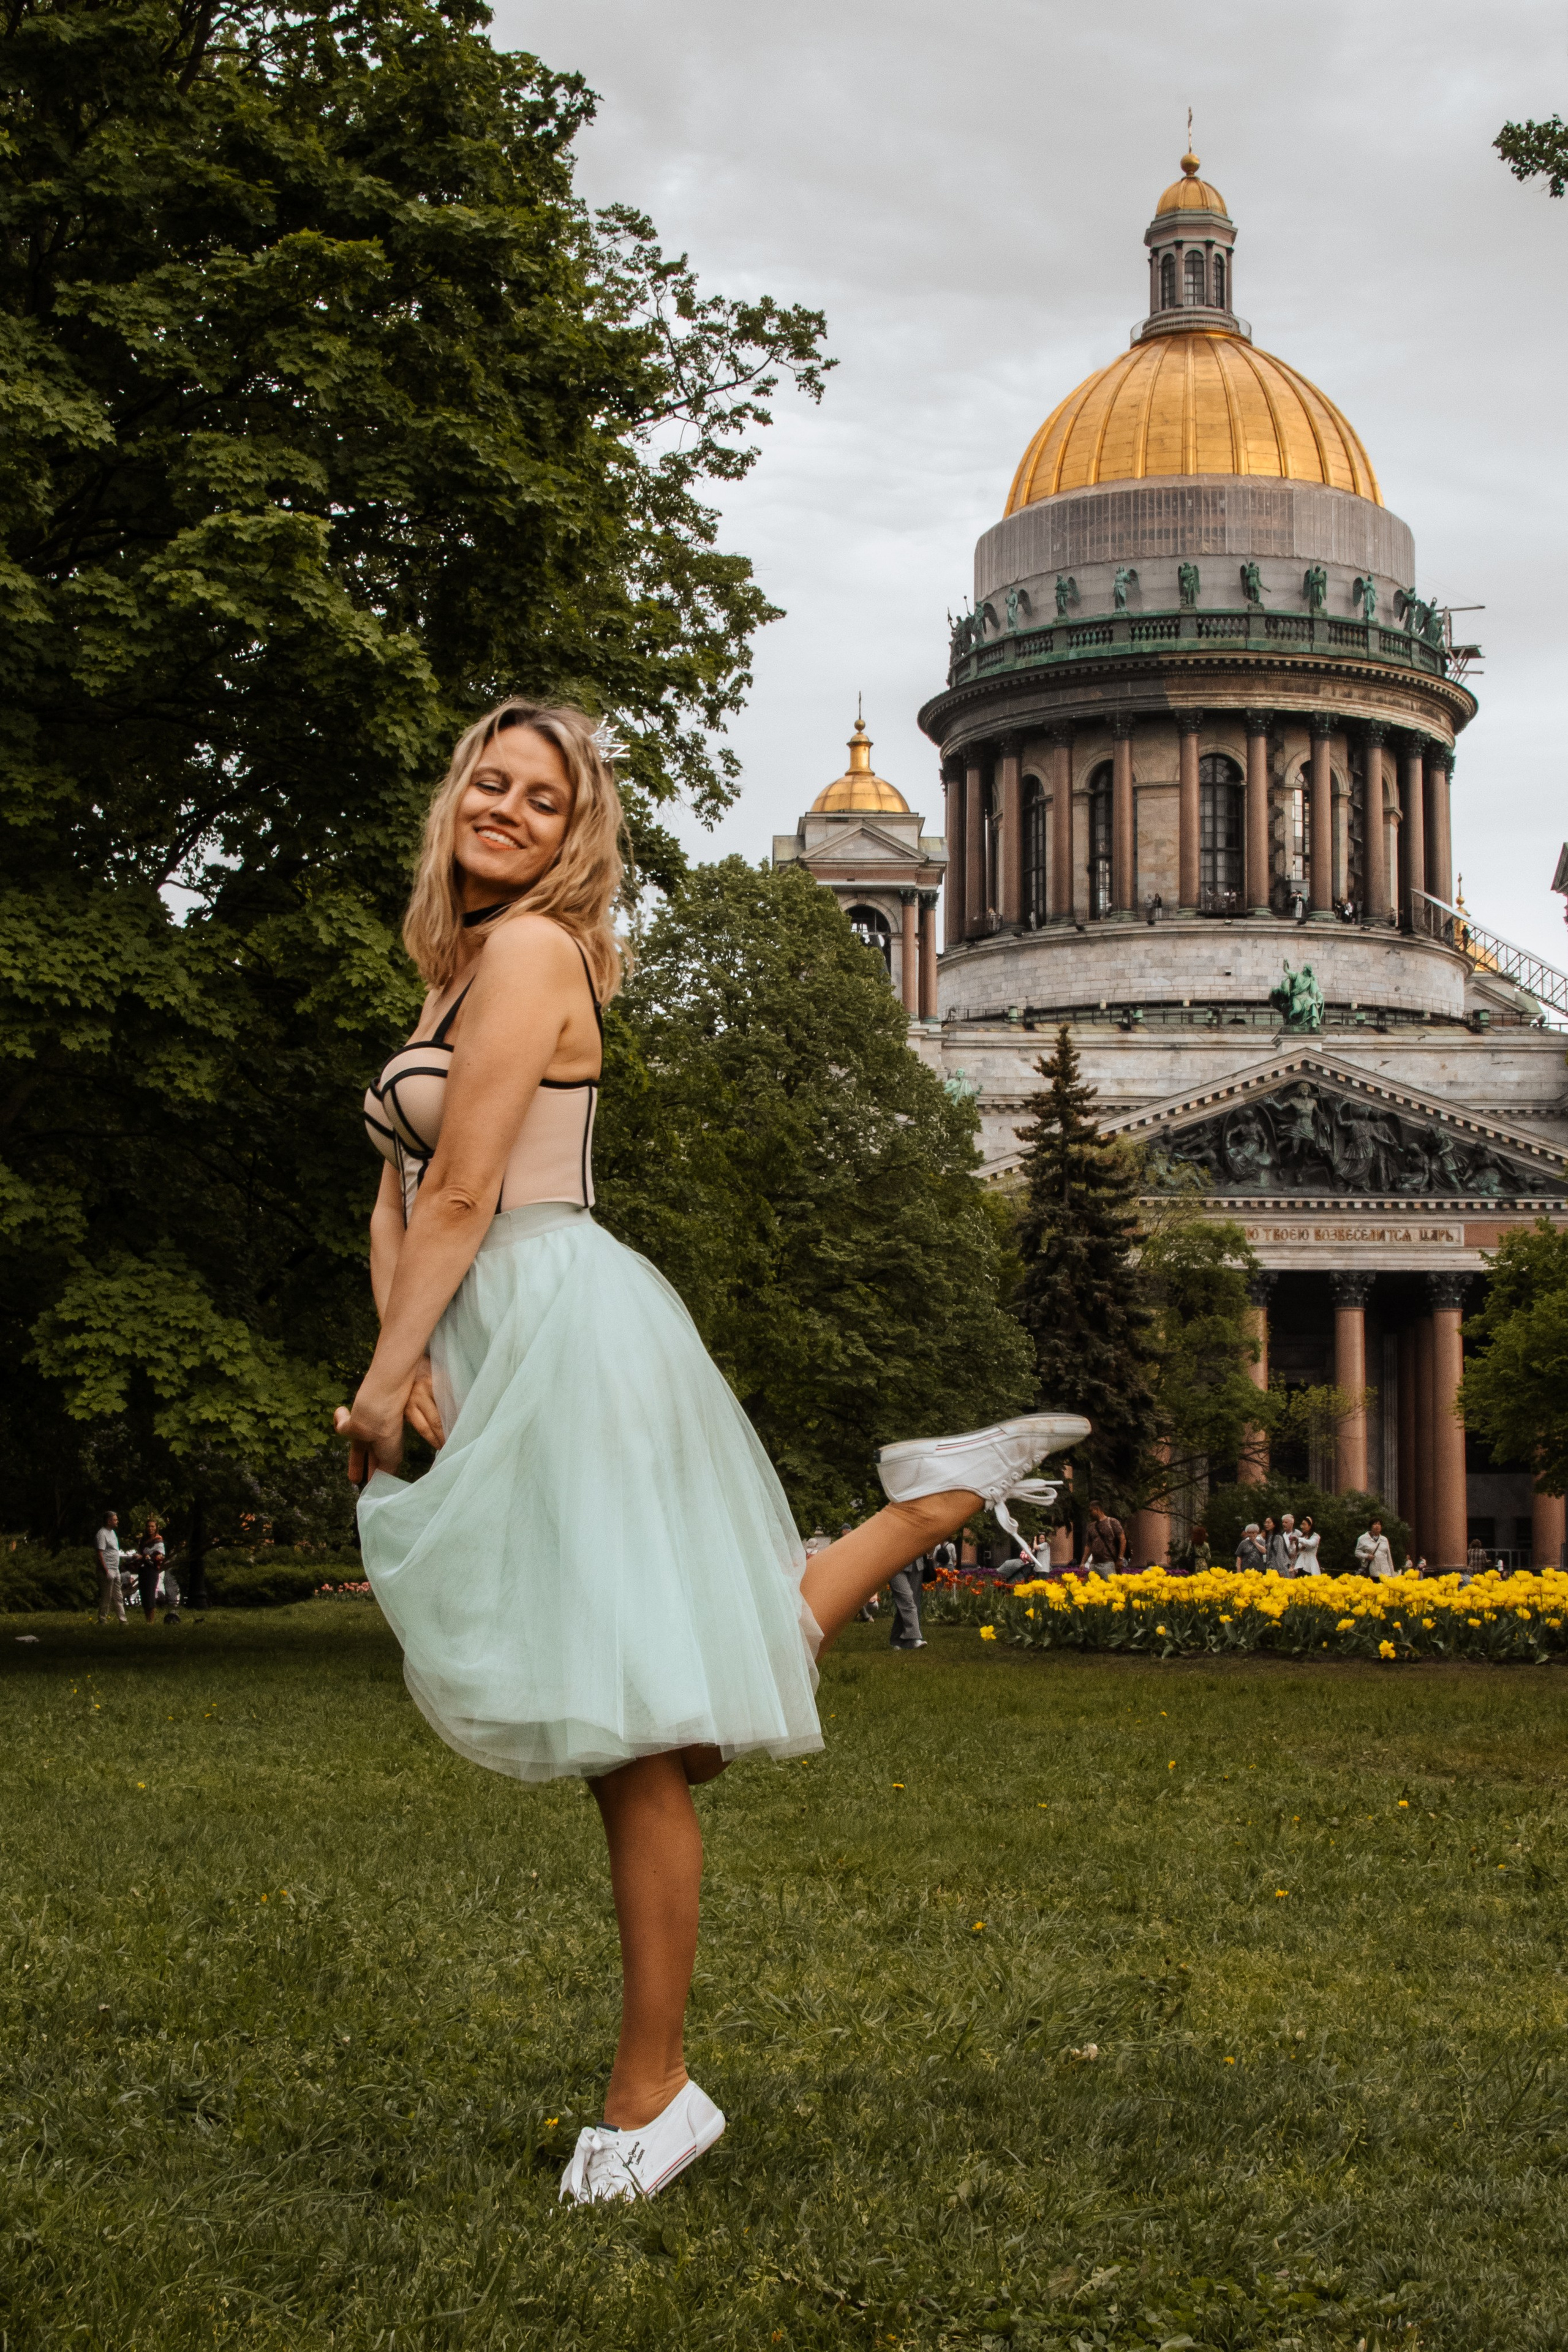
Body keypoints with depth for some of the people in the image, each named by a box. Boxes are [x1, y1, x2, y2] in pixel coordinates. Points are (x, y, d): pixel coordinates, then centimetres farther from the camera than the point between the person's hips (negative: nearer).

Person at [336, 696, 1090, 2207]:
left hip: (564, 1329, -10)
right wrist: (401, 1359, -3)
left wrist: (382, 1382, -9)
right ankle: (933, 1498, 22)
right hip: (506, 1347, 10)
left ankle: (650, 2097, 2)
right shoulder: (454, 968, 20)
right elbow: (397, 1198, 13)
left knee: (635, 1730, -5)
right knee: (671, 1711, 13)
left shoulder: (530, 948, -8)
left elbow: (464, 1194, -13)